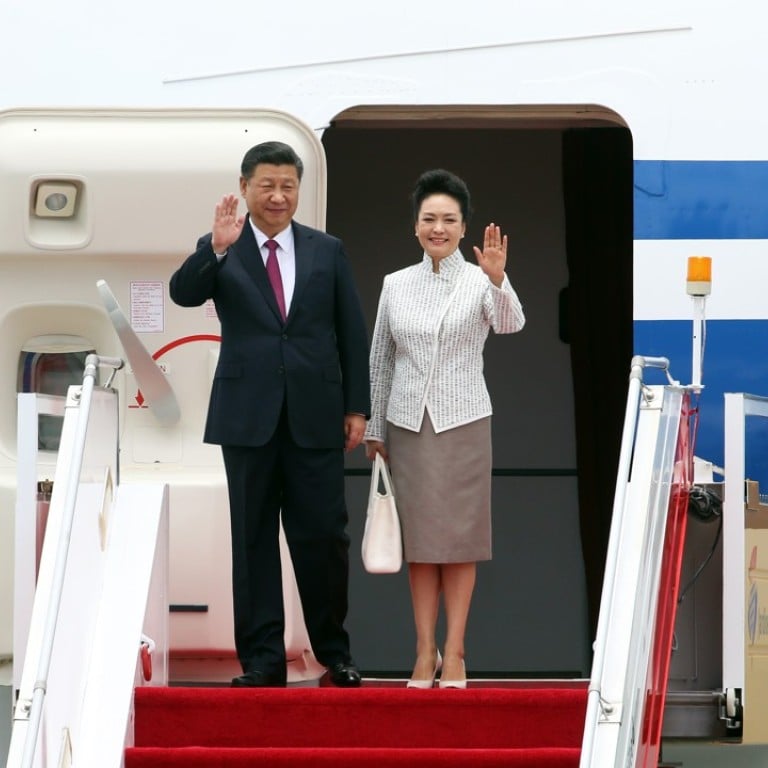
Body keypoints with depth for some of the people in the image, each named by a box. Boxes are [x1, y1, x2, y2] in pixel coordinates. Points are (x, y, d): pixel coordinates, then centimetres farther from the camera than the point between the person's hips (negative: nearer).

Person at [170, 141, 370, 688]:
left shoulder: (328, 252, 8)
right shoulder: (220, 250, 4)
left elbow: (353, 334, 8)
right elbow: (183, 294, -14)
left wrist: (357, 407, 3)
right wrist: (218, 249, -30)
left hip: (315, 416, 1)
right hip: (248, 416, 0)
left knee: (323, 535, 1)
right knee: (254, 538, 4)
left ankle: (334, 650, 15)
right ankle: (262, 658, 8)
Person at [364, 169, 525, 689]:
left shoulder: (480, 281, -5)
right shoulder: (396, 285, 5)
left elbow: (511, 324, -25)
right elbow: (380, 359, 11)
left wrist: (497, 280, -43)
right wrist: (374, 428, 11)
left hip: (463, 422, -3)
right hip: (408, 423, 3)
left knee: (458, 538, 1)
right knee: (419, 539, 5)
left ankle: (454, 652, 4)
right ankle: (425, 651, 9)